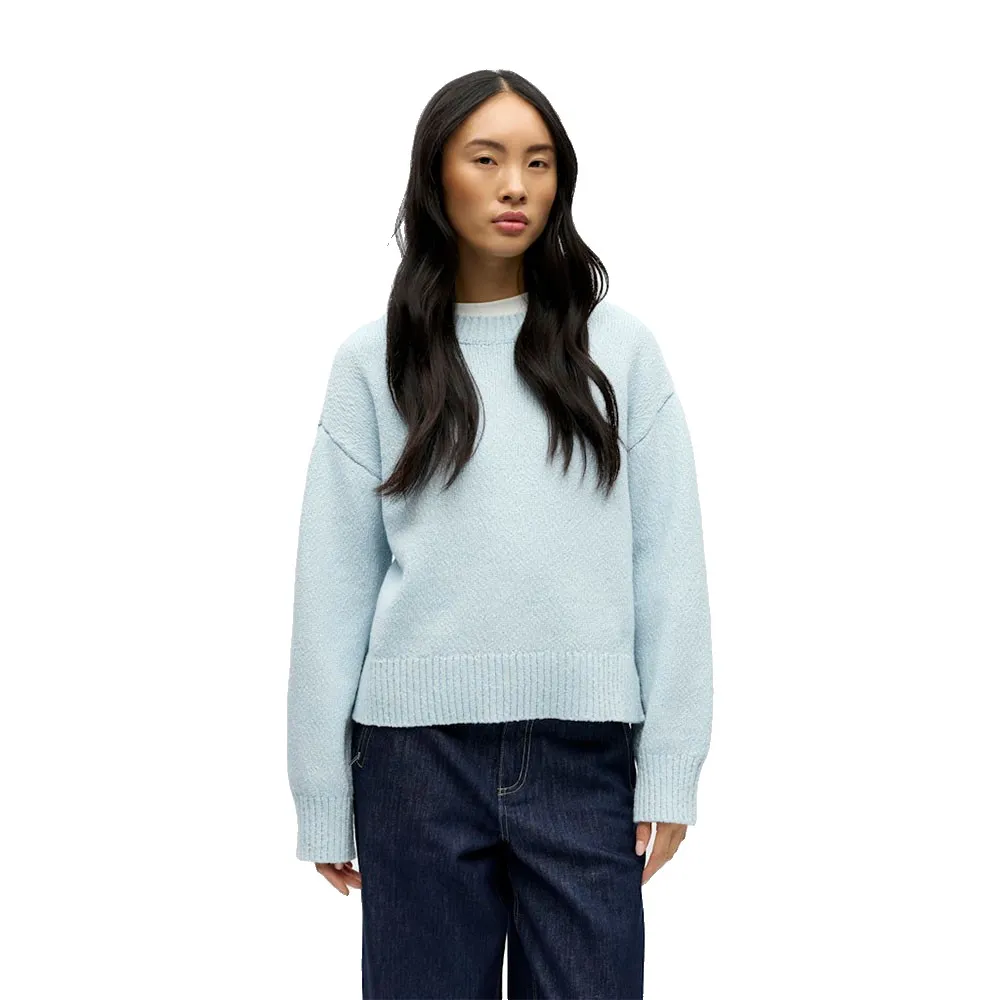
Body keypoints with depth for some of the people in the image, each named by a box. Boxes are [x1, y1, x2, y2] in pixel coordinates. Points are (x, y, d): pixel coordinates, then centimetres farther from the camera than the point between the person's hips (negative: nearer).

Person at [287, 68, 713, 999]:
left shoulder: (619, 348, 5)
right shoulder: (376, 360, 4)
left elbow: (669, 569, 3)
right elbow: (334, 584, 3)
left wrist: (670, 768, -2)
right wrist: (322, 799, 1)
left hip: (584, 751, 0)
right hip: (418, 748, 0)